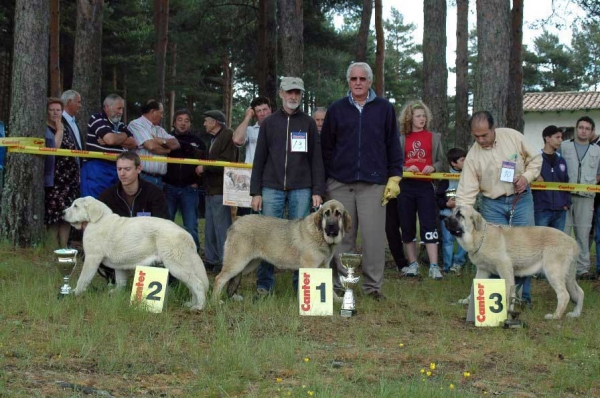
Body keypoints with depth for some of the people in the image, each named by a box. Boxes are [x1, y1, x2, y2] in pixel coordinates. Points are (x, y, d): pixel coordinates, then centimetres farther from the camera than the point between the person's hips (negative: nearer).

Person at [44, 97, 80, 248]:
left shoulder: (67, 130, 18)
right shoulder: (44, 130, -4)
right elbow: (52, 148, -20)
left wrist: (77, 176, 16)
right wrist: (59, 131, -10)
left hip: (70, 178, 7)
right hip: (54, 179, -7)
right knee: (54, 215, -8)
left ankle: (64, 248, 9)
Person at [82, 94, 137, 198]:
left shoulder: (121, 125, 18)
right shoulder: (96, 119, -5)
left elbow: (133, 143, 7)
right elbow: (110, 139, -19)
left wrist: (115, 139, -9)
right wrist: (124, 135, 2)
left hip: (117, 170, 7)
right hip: (96, 169, -7)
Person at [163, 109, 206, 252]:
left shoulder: (197, 142, 10)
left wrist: (199, 182, -2)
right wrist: (162, 181, -6)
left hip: (189, 189, 0)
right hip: (169, 188, 0)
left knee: (191, 226, -1)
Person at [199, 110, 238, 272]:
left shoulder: (228, 135, -11)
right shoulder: (214, 138, 21)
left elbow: (227, 162, -21)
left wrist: (205, 167, -13)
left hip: (220, 191, -11)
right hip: (212, 190, 11)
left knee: (222, 227, -9)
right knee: (210, 227, 14)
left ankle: (225, 262, -6)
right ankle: (211, 260, 20)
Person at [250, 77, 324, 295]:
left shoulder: (308, 123, 9)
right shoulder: (269, 123, 10)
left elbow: (316, 159, 6)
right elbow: (259, 159, 9)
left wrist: (317, 191, -2)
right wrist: (255, 192, 2)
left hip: (301, 189, 0)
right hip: (272, 188, 0)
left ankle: (301, 284, 6)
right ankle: (264, 284, 6)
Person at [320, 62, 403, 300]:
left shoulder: (384, 109, 7)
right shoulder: (336, 109, 10)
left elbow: (393, 146, 8)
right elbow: (326, 147, 12)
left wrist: (394, 178, 0)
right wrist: (323, 182, 7)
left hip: (373, 183, -1)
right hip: (340, 183, 1)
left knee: (374, 237, -4)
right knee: (342, 237, 4)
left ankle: (373, 285, 4)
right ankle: (339, 285, 11)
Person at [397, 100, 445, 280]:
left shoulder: (434, 137, 9)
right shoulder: (402, 139, 7)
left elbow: (441, 161, 9)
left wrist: (433, 168, -11)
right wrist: (406, 168, -12)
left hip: (425, 186, -1)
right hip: (406, 186, 1)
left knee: (429, 225, -8)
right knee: (407, 226, 6)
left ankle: (434, 266, -11)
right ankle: (413, 264, 16)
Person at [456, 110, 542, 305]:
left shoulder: (512, 136, -9)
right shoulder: (473, 155, -10)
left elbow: (535, 158, 5)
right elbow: (466, 192, -11)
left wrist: (527, 176, -13)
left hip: (520, 199, 0)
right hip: (492, 204, 0)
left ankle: (523, 294, 9)